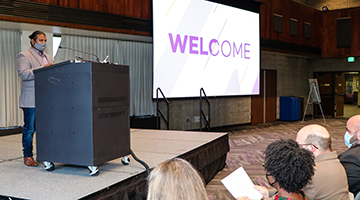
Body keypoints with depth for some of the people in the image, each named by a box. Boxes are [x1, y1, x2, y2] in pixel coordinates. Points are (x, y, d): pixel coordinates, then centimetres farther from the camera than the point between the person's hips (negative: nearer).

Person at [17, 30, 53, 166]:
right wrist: (42, 69, -21)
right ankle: (28, 156, 10)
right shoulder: (24, 56, -1)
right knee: (29, 129, 0)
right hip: (31, 100, -6)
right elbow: (23, 74, -15)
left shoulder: (48, 57, 21)